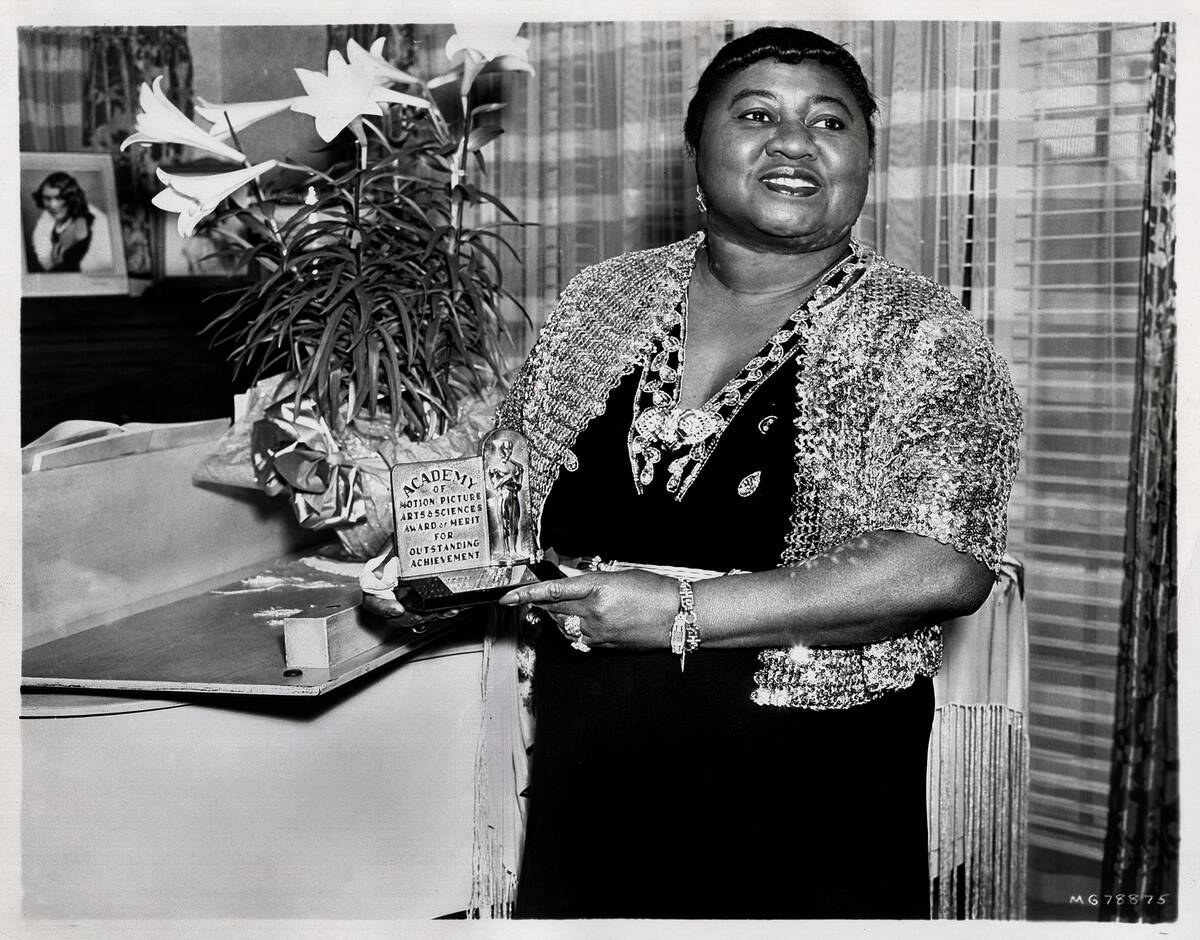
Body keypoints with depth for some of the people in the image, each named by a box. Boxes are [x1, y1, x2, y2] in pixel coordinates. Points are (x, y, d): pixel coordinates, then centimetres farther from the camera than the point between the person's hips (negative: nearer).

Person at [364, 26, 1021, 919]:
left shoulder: (924, 339, -8)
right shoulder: (604, 300, 4)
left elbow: (945, 567, -19)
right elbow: (518, 480, 17)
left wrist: (685, 614, -22)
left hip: (806, 812, -3)